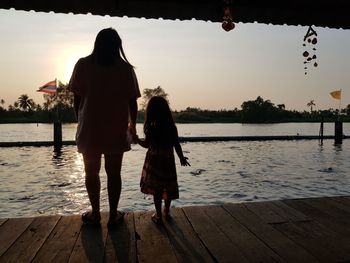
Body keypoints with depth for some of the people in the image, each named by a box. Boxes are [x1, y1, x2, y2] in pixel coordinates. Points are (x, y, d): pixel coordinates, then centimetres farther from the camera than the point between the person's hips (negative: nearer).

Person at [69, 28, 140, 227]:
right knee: (114, 173, 9)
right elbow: (132, 102, 0)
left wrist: (81, 121, 12)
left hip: (90, 130, 0)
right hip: (117, 131, 0)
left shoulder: (83, 65, -1)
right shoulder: (126, 69, -1)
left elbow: (77, 98, -2)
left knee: (91, 172, 13)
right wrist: (133, 125, 14)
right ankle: (113, 215, 17)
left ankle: (95, 214, 22)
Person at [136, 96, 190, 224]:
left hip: (154, 161, -2)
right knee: (168, 187, 16)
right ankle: (167, 212, 30)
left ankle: (158, 215, 12)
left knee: (156, 189, 6)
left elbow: (146, 144, -6)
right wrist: (181, 158, 11)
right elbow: (176, 145, -2)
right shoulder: (172, 127, -3)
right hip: (168, 160, 2)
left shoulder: (151, 127, -10)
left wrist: (136, 138, 11)